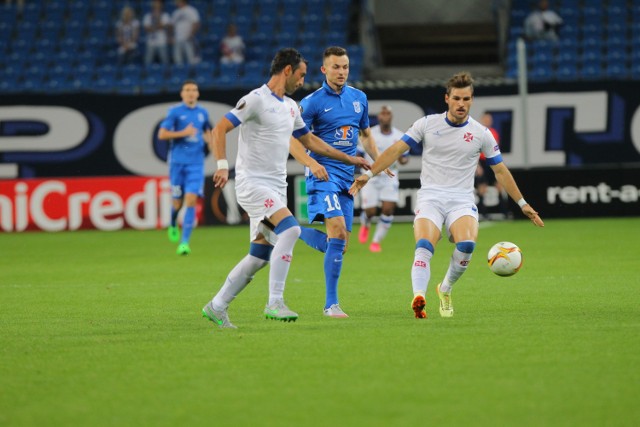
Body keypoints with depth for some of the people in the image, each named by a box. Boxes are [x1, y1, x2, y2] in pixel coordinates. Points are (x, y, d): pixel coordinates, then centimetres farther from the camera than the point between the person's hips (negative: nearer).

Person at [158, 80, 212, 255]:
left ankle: (184, 242, -13)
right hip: (177, 161, -2)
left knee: (191, 199, -12)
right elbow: (162, 134, -7)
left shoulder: (202, 113, 10)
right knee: (178, 201, 5)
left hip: (196, 163, 2)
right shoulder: (175, 112, -1)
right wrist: (184, 133, -15)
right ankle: (173, 225, 40)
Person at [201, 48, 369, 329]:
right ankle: (275, 303, -25)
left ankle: (216, 307, 16)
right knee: (289, 229, -26)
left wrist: (348, 159, 30)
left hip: (276, 188, 8)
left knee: (259, 257, 4)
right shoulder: (256, 100, -9)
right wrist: (222, 165, -27)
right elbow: (219, 129, -14)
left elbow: (309, 140, 30)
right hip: (253, 182, -8)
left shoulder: (290, 106, 17)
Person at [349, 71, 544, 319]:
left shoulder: (481, 134, 6)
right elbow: (397, 149, 4)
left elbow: (500, 171, 15)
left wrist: (522, 204, 15)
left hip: (462, 200, 0)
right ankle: (418, 299, -41)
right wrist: (369, 173, -6)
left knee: (467, 244, -27)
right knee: (424, 247, -27)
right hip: (430, 197, 0)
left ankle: (446, 289, -2)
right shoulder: (427, 124, 4)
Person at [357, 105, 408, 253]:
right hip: (370, 177, -2)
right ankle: (365, 225, 34)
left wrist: (403, 159, -16)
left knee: (388, 210, -10)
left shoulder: (399, 136, -1)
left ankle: (376, 241, 8)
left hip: (389, 178, 2)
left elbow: (404, 158, 8)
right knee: (370, 211, -5)